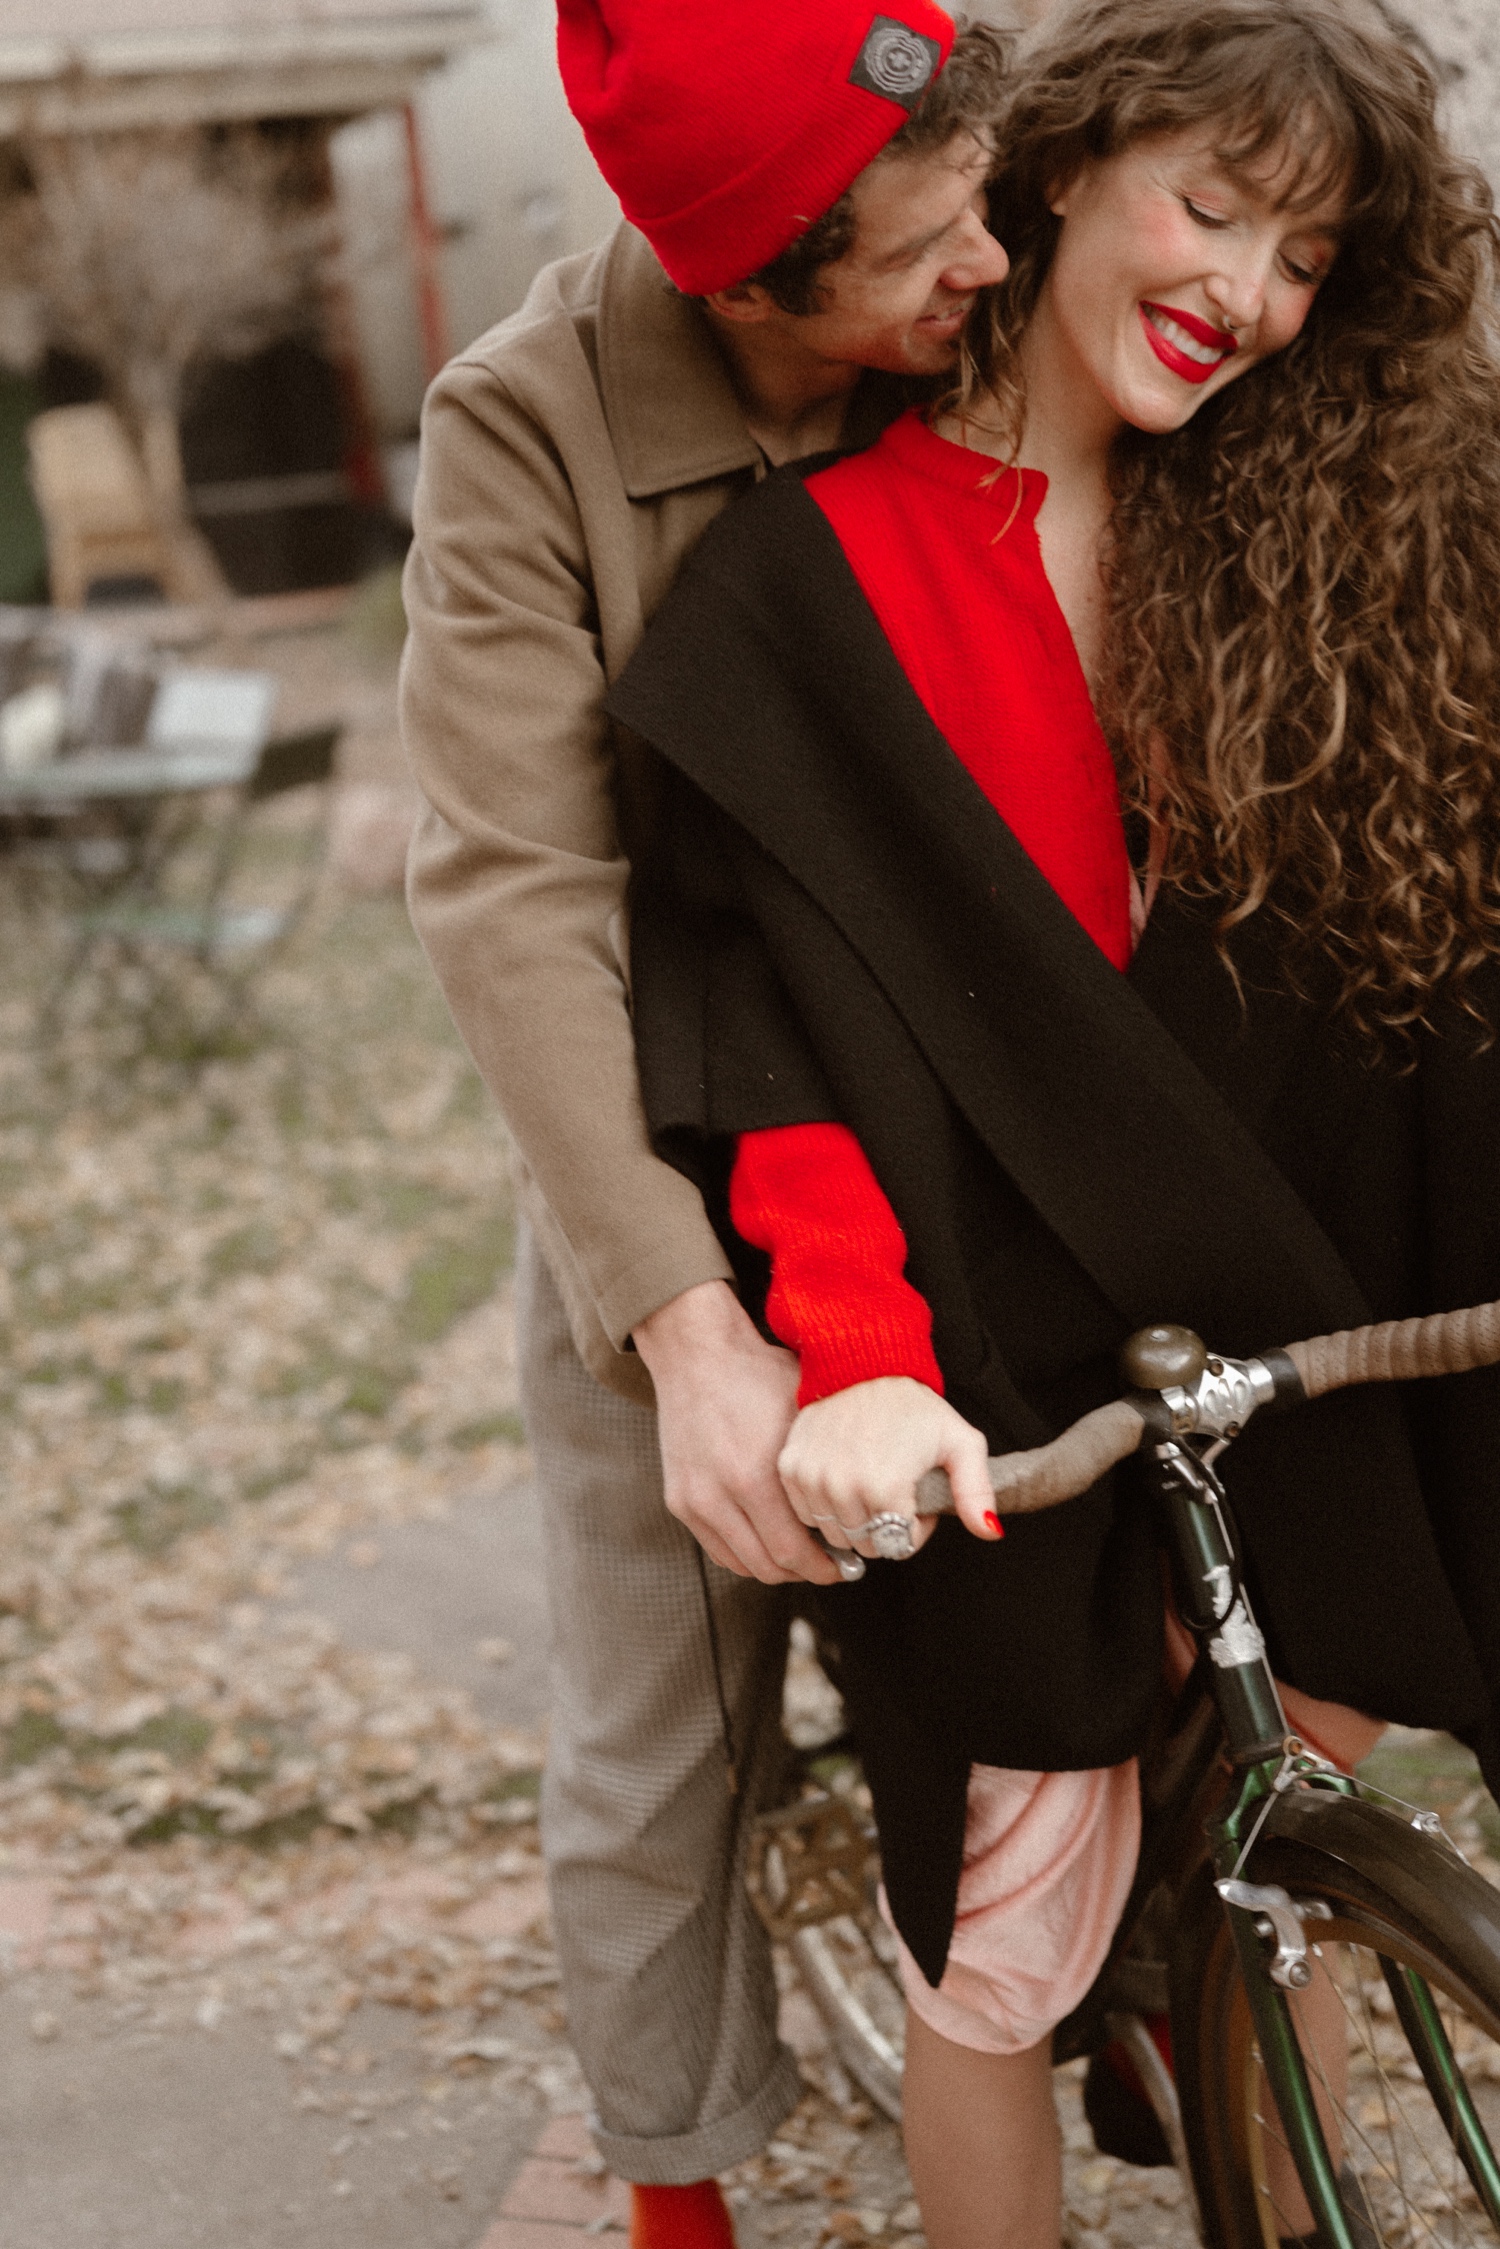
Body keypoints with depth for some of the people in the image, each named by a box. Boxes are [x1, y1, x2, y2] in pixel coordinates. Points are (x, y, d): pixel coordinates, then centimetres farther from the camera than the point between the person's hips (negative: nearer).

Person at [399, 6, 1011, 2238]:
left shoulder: (995, 369, -10)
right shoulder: (531, 424, -18)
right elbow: (511, 891, -24)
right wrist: (685, 1320, -33)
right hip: (672, 1179, -2)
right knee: (660, 1760, 6)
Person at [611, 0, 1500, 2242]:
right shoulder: (817, 568, -8)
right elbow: (763, 1008, -14)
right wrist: (852, 1359, -28)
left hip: (1288, 1343, 4)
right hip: (1003, 1398, -3)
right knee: (1006, 1936, 5)